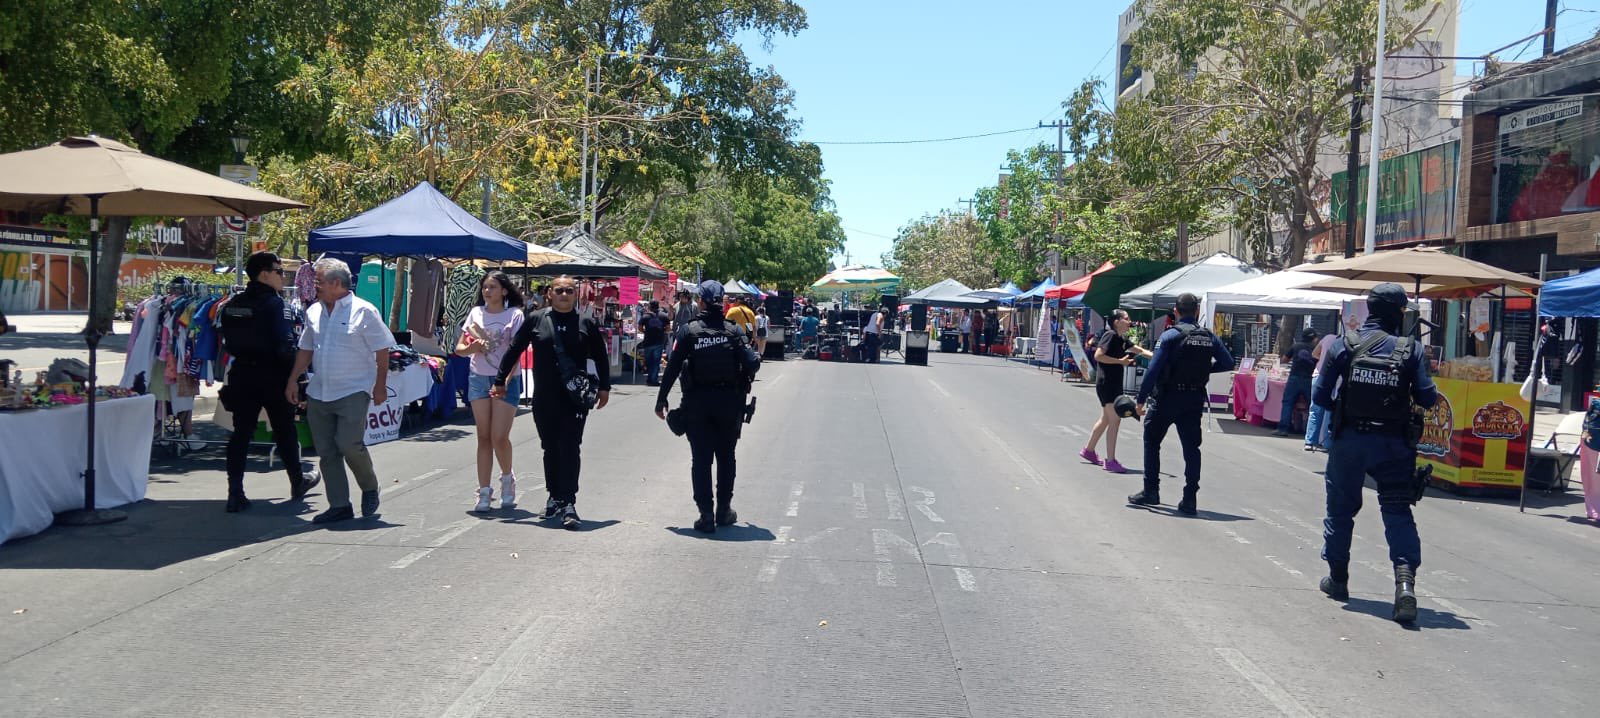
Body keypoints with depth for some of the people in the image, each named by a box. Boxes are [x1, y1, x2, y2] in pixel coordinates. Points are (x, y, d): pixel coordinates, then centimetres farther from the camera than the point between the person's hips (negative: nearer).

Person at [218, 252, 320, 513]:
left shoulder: (232, 305, 6)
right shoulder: (276, 304, -14)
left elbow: (227, 342, 10)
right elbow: (285, 346, -20)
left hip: (242, 374, 5)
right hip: (272, 375, -5)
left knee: (241, 432, 5)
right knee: (285, 431, 12)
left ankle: (235, 493, 0)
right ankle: (298, 482, 28)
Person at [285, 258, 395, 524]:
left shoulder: (363, 311, -6)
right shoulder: (313, 312, 12)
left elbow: (382, 351, -6)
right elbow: (306, 350, 20)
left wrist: (380, 386, -9)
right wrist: (293, 380, 13)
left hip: (353, 392, -6)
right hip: (318, 393, 6)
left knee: (349, 445, -15)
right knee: (326, 452, 4)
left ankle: (370, 488, 12)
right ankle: (339, 505, 11)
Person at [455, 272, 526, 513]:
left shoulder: (514, 315, -2)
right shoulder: (476, 312, 8)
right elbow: (459, 348, 9)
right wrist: (471, 348, -14)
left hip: (506, 380, -3)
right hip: (478, 378, 3)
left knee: (499, 437, -8)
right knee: (484, 437, 3)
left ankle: (508, 478, 20)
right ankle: (484, 492, 7)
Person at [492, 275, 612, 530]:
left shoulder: (586, 324, 3)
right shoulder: (536, 320, 3)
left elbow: (600, 357, 12)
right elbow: (514, 350, 9)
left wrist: (603, 388, 11)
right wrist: (500, 381, 9)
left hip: (575, 399, -2)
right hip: (544, 399, 2)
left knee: (570, 449, -9)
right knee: (550, 449, 11)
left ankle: (568, 504, -10)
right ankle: (555, 496, 26)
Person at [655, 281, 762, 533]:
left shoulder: (689, 332, -5)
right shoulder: (734, 331, -4)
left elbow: (672, 367, -6)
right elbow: (752, 363, -12)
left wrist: (661, 400, 3)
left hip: (697, 403, -1)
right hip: (729, 401, 1)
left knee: (700, 459, 4)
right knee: (726, 457, 16)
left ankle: (706, 515, 0)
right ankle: (724, 510, 22)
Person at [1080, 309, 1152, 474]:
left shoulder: (1121, 339, 15)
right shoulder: (1110, 335, -13)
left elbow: (1139, 350, 19)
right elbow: (1098, 355, -21)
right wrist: (1120, 361, -18)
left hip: (1115, 383, 10)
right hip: (1106, 383, -10)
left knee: (1106, 419, 19)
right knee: (1115, 420, -12)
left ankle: (1089, 450, 32)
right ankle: (1111, 461, -11)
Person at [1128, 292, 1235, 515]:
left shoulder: (1170, 335, -11)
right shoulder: (1209, 337, 3)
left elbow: (1153, 369, -15)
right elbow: (1228, 363, 5)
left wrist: (1141, 399, -12)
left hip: (1167, 398, -4)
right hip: (1195, 400, 4)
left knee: (1151, 442, 13)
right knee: (1191, 448, 6)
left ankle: (1151, 491, 15)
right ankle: (1189, 500, 2)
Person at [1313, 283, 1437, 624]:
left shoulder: (1344, 345, -5)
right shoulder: (1410, 349, -7)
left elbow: (1320, 396, -5)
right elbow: (1428, 398, -9)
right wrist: (1403, 393, 11)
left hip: (1349, 440, 1)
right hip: (1393, 443, -1)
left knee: (1341, 507, 16)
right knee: (1398, 512, 5)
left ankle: (1337, 578, 27)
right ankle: (1405, 580, -12)